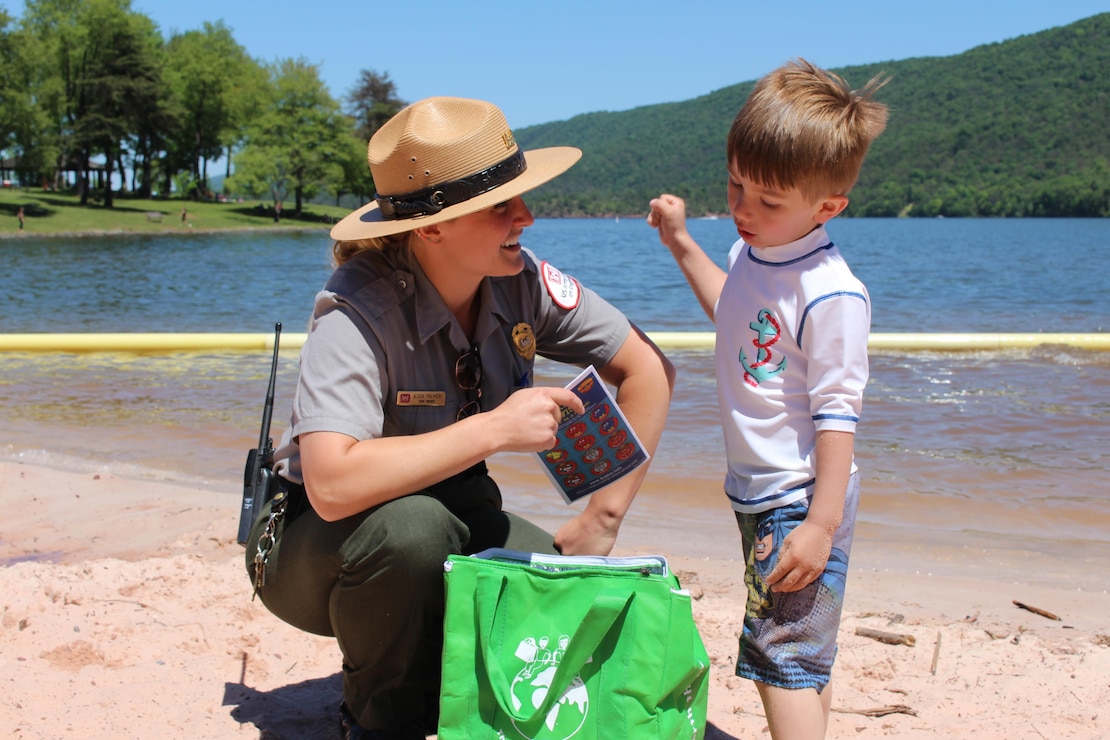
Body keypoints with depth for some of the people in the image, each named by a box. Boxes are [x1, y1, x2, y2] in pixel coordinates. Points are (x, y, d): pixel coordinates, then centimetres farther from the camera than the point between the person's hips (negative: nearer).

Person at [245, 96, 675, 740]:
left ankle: (439, 673, 11)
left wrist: (602, 520, -10)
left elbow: (647, 369, -5)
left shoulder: (521, 283, -13)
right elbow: (332, 484, -41)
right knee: (412, 525, -38)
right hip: (319, 542, -4)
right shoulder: (359, 310, -29)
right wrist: (493, 429, -37)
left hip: (453, 522, 5)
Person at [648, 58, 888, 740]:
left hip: (798, 502, -9)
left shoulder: (832, 294, -23)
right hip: (758, 493, 9)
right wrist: (681, 243, 29)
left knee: (783, 657, -7)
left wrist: (820, 525, -24)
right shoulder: (752, 254, 4)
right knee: (804, 658, 19)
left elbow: (836, 414, -23)